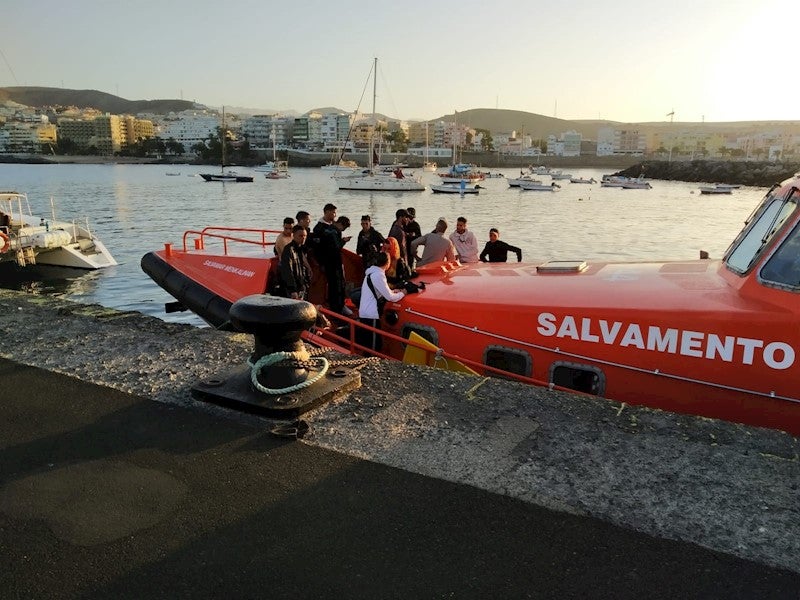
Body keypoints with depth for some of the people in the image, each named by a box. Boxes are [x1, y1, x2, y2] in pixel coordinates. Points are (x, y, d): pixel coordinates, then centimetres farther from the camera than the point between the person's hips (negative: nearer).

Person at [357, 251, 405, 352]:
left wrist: (392, 291, 14)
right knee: (374, 344, -4)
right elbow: (390, 298, -14)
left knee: (364, 342, 15)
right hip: (371, 314, -9)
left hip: (363, 313, 9)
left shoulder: (372, 272, 12)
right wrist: (402, 293, 3)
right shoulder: (378, 275, -16)